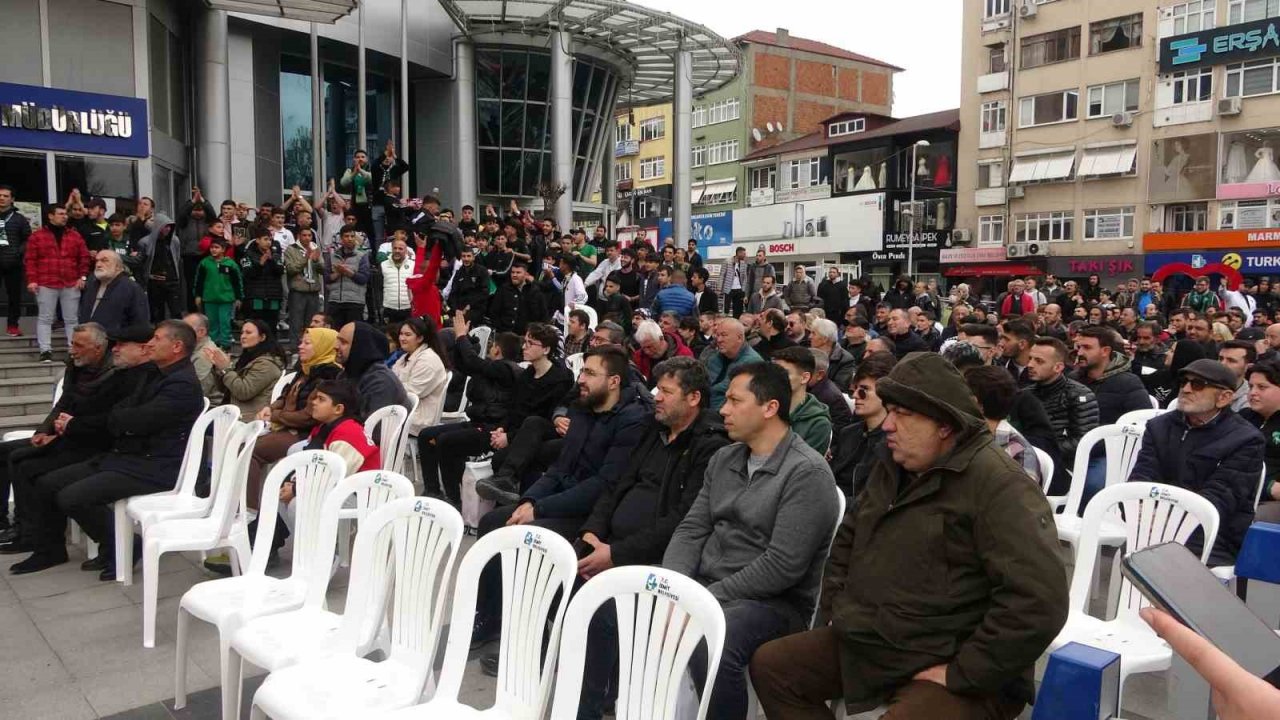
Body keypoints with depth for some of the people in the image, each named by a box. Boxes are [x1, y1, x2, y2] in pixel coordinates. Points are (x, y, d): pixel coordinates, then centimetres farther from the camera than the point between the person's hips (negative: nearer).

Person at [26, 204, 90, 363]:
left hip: (71, 284, 2)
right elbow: (30, 260, 0)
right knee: (45, 318, -1)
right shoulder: (37, 236, 3)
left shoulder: (75, 236, 10)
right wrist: (32, 280, -8)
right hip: (46, 285, -2)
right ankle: (46, 351, 0)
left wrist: (83, 276, 0)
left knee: (72, 318, 5)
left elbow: (84, 257, 10)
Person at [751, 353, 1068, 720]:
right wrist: (838, 607, 11)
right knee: (770, 665, 7)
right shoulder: (892, 467, 9)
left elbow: (1038, 602, -28)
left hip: (944, 666, -8)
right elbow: (848, 538, 24)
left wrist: (961, 674, -22)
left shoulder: (998, 484, -19)